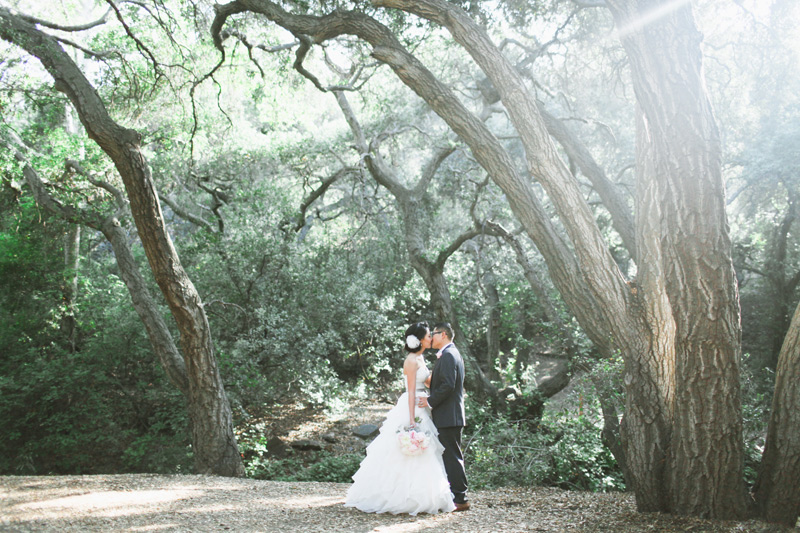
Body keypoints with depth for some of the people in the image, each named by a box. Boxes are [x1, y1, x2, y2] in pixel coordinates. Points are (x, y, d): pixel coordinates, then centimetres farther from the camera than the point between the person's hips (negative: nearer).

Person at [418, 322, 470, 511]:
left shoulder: (448, 355, -14)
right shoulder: (453, 353, 19)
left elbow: (447, 385, -22)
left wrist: (430, 401, -15)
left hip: (448, 416, -10)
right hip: (449, 416, 10)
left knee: (452, 457, -6)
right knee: (450, 457, 13)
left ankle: (460, 499, -1)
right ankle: (456, 496, 19)